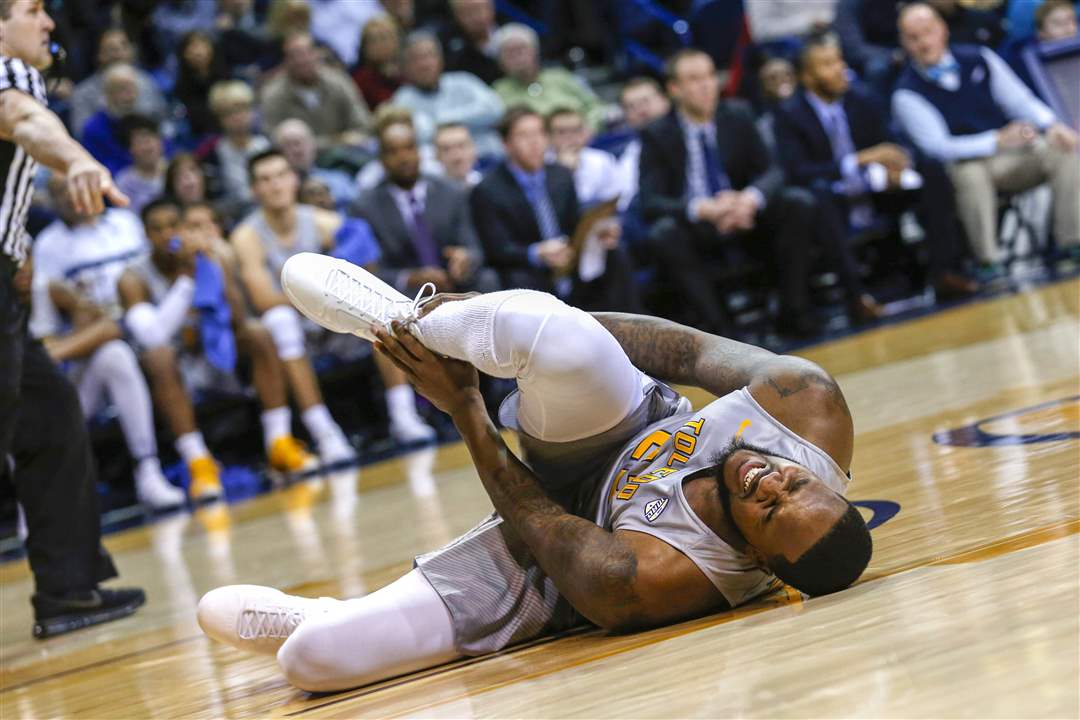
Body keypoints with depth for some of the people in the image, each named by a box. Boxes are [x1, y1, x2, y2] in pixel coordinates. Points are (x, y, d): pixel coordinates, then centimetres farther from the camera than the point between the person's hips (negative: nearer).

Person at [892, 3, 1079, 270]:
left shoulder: (979, 58, 7)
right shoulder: (907, 94, -7)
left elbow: (1020, 99, 9)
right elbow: (937, 146, -15)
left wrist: (1051, 125, -12)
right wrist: (998, 140, -25)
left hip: (1016, 151, 4)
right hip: (968, 161, -4)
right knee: (969, 173, -39)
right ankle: (988, 261, -31)